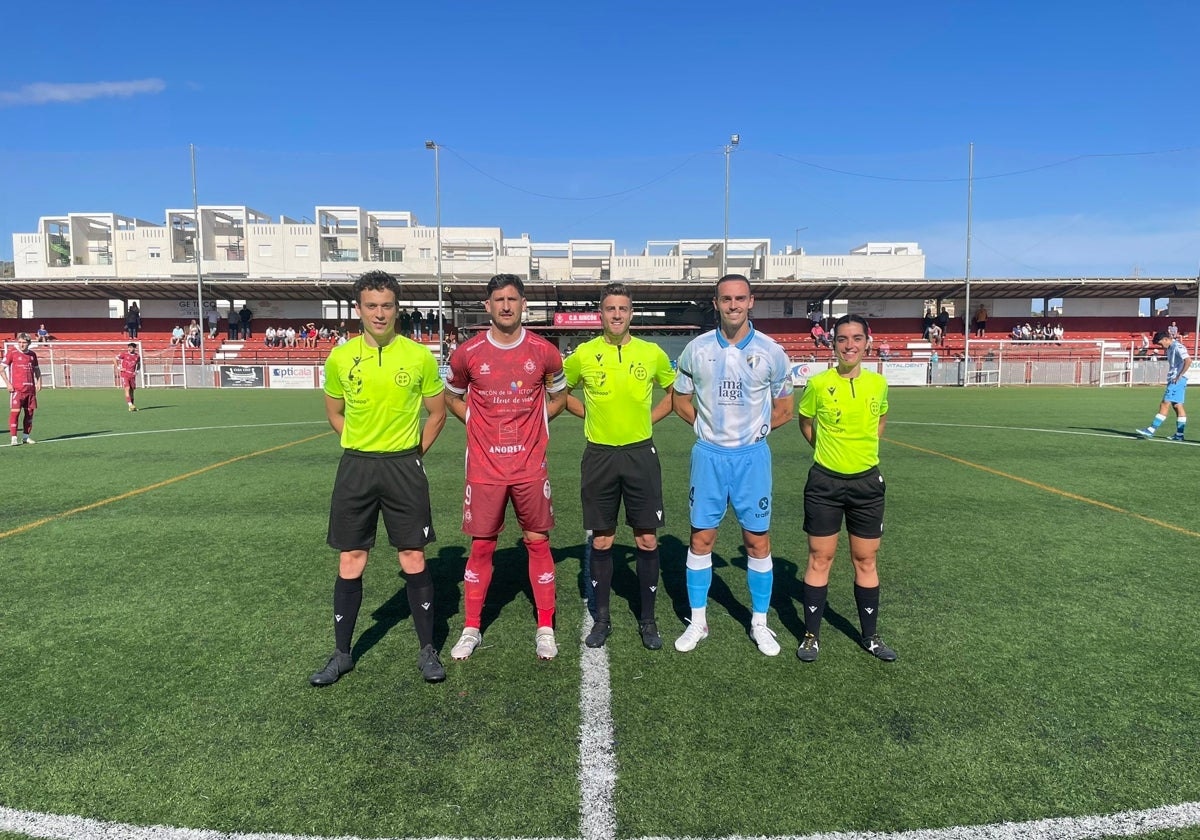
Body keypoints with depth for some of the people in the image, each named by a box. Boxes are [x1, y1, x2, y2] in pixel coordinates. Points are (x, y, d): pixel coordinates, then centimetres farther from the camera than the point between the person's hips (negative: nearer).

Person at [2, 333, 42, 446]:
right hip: (16, 388, -5)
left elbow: (36, 369, 25)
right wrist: (7, 383, -9)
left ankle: (26, 436, 18)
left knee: (30, 412, 7)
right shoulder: (12, 352, -2)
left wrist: (39, 381, 11)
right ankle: (14, 438, -6)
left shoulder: (32, 354, 12)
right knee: (15, 412, -9)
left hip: (30, 388, 5)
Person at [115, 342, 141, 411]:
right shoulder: (124, 353, -5)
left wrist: (136, 371, 10)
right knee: (127, 388, -15)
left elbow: (138, 364, 24)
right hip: (124, 374, -4)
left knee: (132, 390, 7)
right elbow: (115, 359, 3)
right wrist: (118, 368, -4)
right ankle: (130, 405, -21)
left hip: (132, 375, 4)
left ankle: (132, 407, 13)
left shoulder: (137, 356, 7)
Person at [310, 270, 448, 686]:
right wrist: (364, 448, 6)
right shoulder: (340, 358, 1)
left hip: (404, 467, -1)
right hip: (356, 467, 2)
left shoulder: (419, 356, -3)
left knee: (413, 560, 3)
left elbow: (437, 413, 8)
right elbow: (334, 413, 15)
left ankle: (427, 651, 18)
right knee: (350, 562, 7)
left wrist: (412, 454, 3)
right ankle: (342, 654, 23)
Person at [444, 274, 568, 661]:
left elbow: (558, 394, 16)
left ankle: (545, 629, 18)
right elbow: (452, 396, 15)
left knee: (538, 542, 6)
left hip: (531, 466, 0)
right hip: (484, 467, 0)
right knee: (481, 546, 6)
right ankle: (471, 629, 21)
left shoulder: (544, 352, -2)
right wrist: (480, 424, 5)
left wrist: (533, 422, 6)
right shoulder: (468, 353, -3)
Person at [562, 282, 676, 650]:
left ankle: (648, 620, 20)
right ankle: (602, 618, 22)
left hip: (641, 454, 0)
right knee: (601, 542, 8)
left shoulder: (652, 353, 1)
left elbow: (676, 391, 16)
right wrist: (589, 414, 4)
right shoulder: (583, 354, 0)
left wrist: (649, 418, 4)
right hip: (599, 455, 0)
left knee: (647, 540, 4)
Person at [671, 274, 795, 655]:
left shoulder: (771, 352, -1)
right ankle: (698, 621, 20)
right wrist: (709, 425, 1)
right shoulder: (696, 349, 0)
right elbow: (681, 401, 10)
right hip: (709, 455, 1)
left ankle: (760, 623, 21)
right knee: (701, 538, 5)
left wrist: (755, 428, -1)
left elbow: (783, 409, 8)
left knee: (758, 541, 4)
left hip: (752, 456, 0)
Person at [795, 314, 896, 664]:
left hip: (867, 482, 3)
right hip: (825, 482, -2)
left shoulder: (878, 383, 0)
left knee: (866, 561, 11)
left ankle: (871, 637, 27)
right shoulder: (818, 384, -8)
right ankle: (811, 636, 18)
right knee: (819, 559, 4)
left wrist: (865, 447, 9)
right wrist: (827, 448, 3)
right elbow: (805, 421, 9)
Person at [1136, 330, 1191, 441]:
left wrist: (1179, 376, -21)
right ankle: (1179, 434, 11)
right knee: (1178, 406, 9)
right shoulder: (1170, 348, 17)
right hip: (1174, 380, 10)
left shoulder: (1178, 347, -13)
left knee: (1164, 405, -10)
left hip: (1178, 380, -10)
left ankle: (1151, 430, -11)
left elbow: (1188, 360, -24)